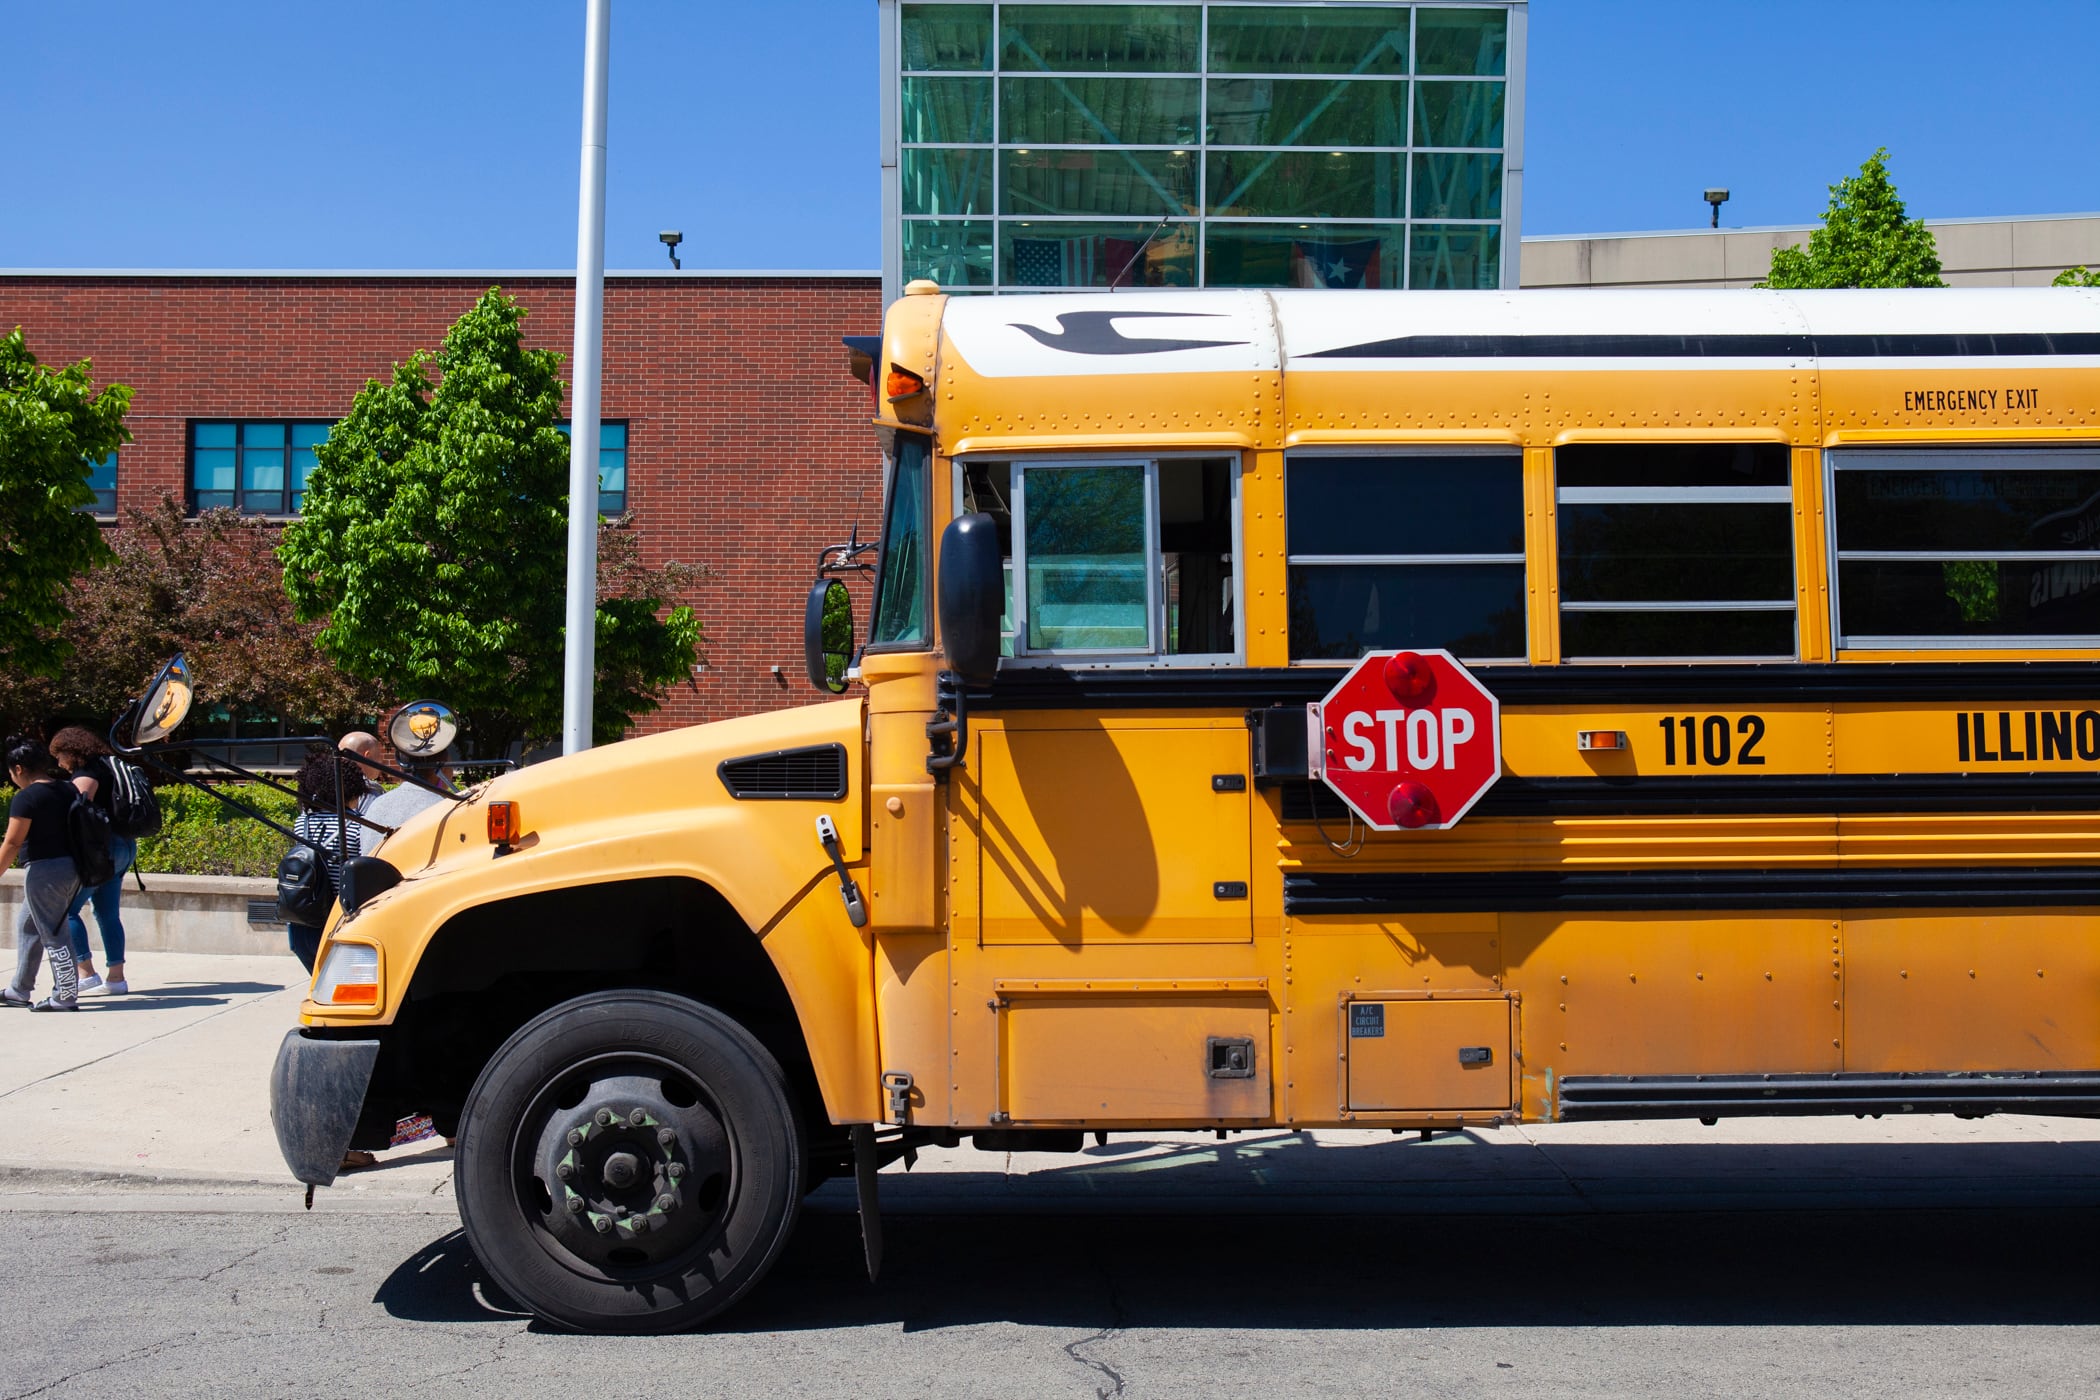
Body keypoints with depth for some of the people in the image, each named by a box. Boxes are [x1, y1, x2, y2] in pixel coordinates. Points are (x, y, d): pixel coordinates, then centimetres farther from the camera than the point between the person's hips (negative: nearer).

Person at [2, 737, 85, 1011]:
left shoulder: (25, 798, -14)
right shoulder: (68, 790, 9)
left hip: (44, 870, -9)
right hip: (72, 867, 9)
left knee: (54, 934, -2)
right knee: (27, 928, 21)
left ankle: (66, 996, 1)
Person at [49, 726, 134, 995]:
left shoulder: (85, 775, -11)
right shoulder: (107, 768, 18)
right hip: (123, 847, 10)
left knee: (67, 909, -5)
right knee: (108, 914, 11)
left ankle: (87, 972, -9)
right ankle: (116, 977, 10)